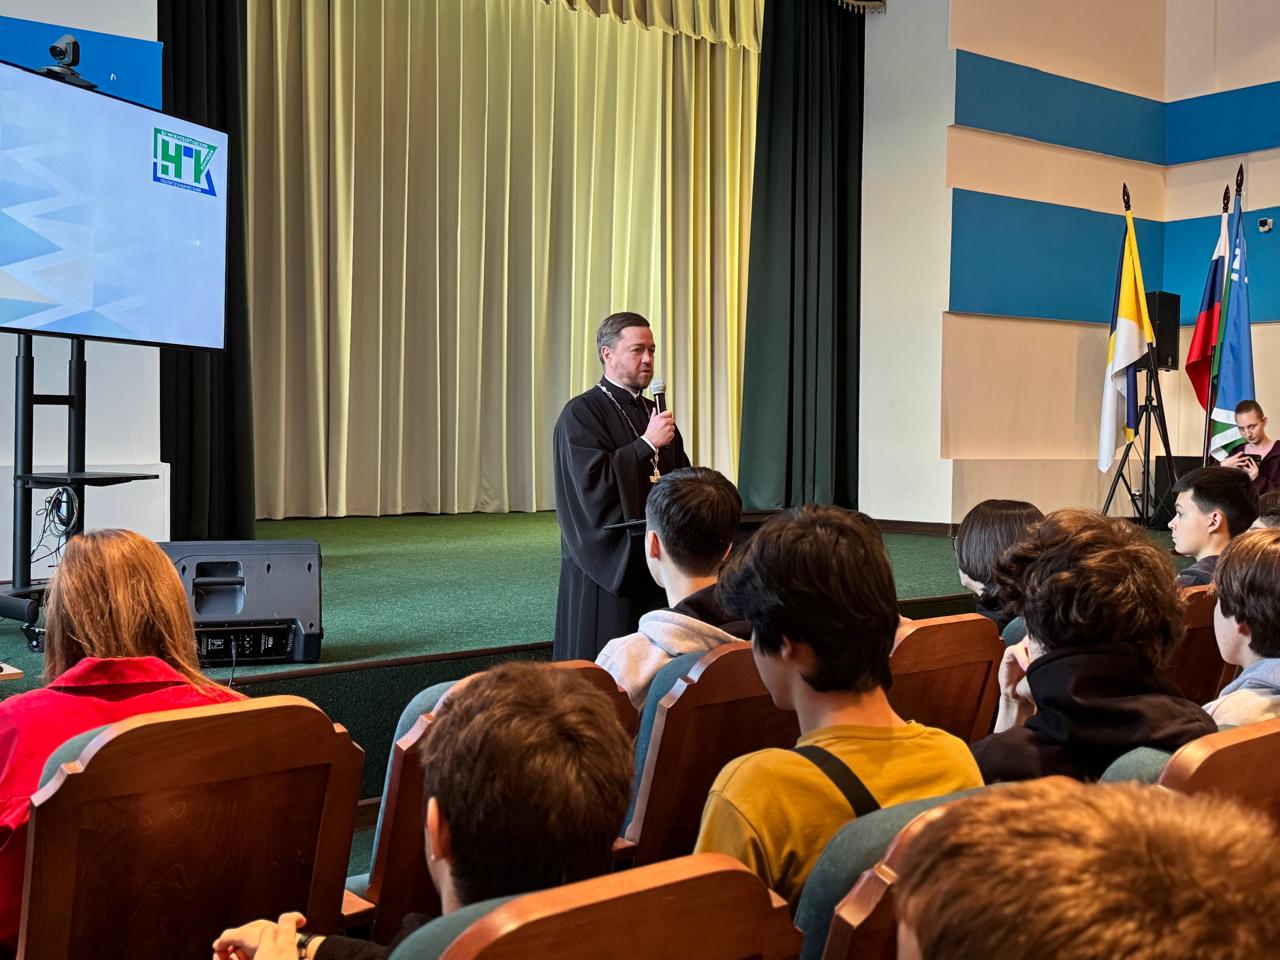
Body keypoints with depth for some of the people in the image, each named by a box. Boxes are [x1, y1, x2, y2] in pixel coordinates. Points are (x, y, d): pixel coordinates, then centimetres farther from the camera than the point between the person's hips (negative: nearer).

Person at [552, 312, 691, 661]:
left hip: (655, 566, 6)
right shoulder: (581, 413, -6)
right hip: (608, 566, -6)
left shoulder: (654, 413, 16)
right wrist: (647, 445, -17)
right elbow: (592, 480, -19)